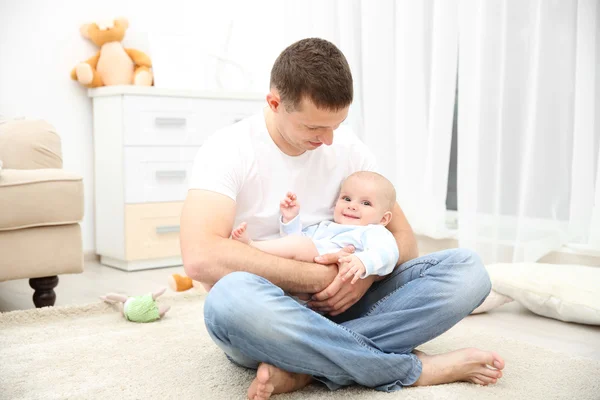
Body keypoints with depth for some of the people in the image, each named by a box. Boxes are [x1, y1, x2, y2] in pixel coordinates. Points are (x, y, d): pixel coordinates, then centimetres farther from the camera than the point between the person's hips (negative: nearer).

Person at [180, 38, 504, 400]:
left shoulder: (349, 148, 3)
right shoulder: (230, 149, -11)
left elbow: (403, 239, 6)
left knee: (467, 269, -15)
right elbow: (201, 257, -27)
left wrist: (366, 273, -18)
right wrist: (318, 277, -24)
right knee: (233, 297, -41)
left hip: (339, 305, 5)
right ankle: (418, 369, -24)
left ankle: (301, 368, -26)